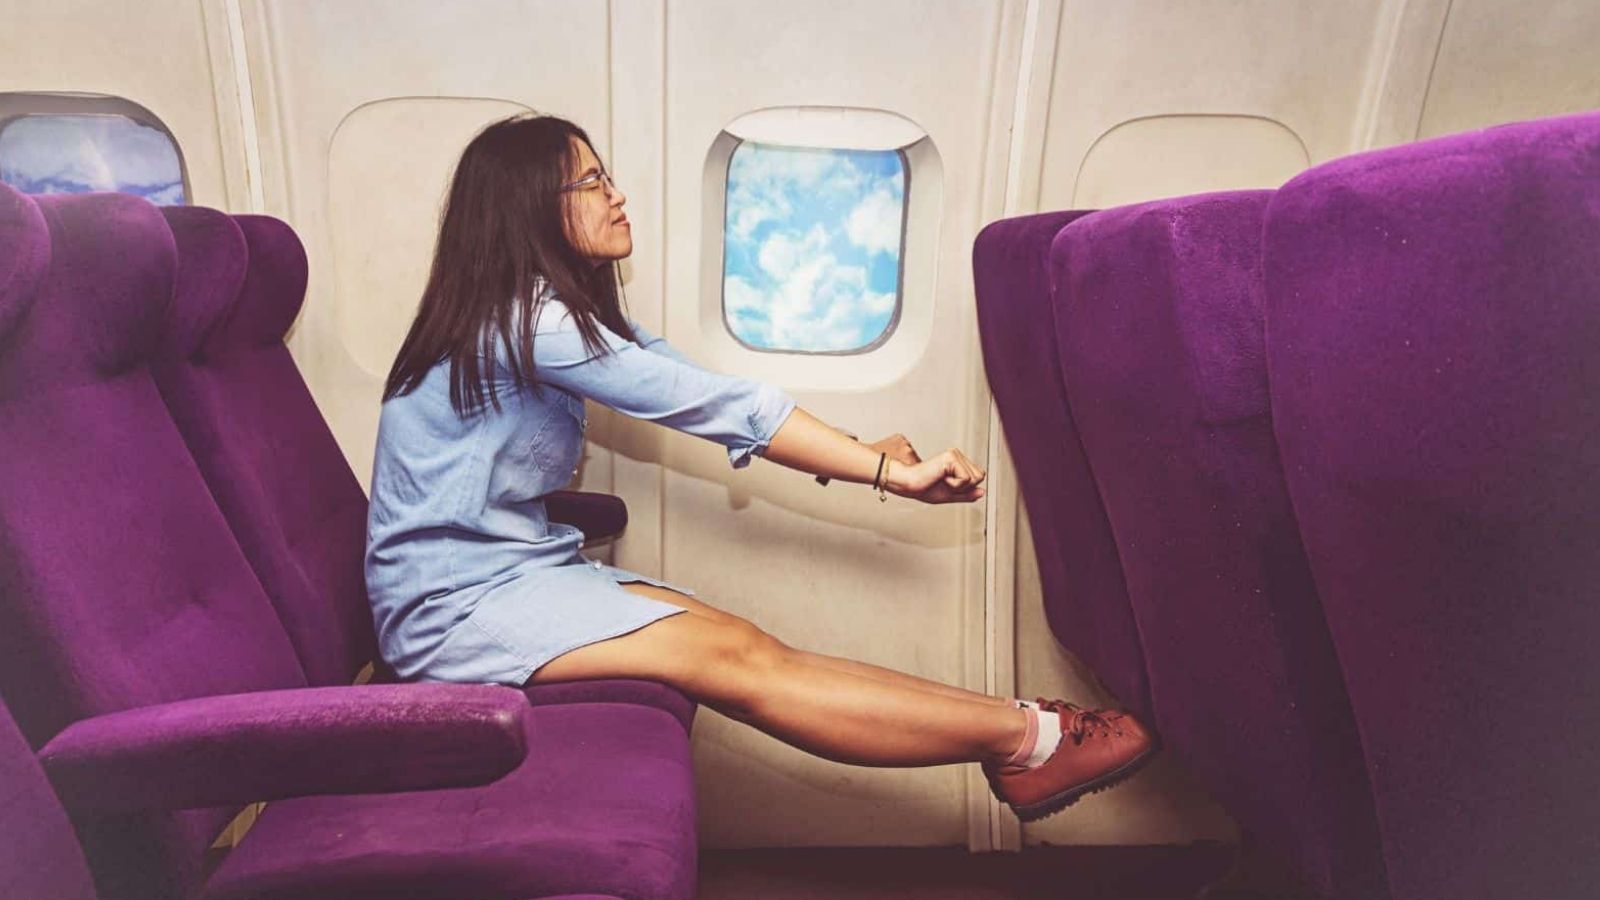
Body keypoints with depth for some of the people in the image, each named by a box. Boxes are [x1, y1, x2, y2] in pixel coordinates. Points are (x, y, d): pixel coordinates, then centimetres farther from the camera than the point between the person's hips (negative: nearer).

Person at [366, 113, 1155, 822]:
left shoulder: (561, 308, 10)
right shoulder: (525, 316, -20)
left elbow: (695, 396, 1)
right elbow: (701, 400, -24)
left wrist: (862, 454, -7)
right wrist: (888, 473, -22)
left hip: (518, 567, 9)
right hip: (452, 605, -9)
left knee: (744, 649, -11)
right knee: (731, 661, -22)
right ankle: (1027, 739, -21)